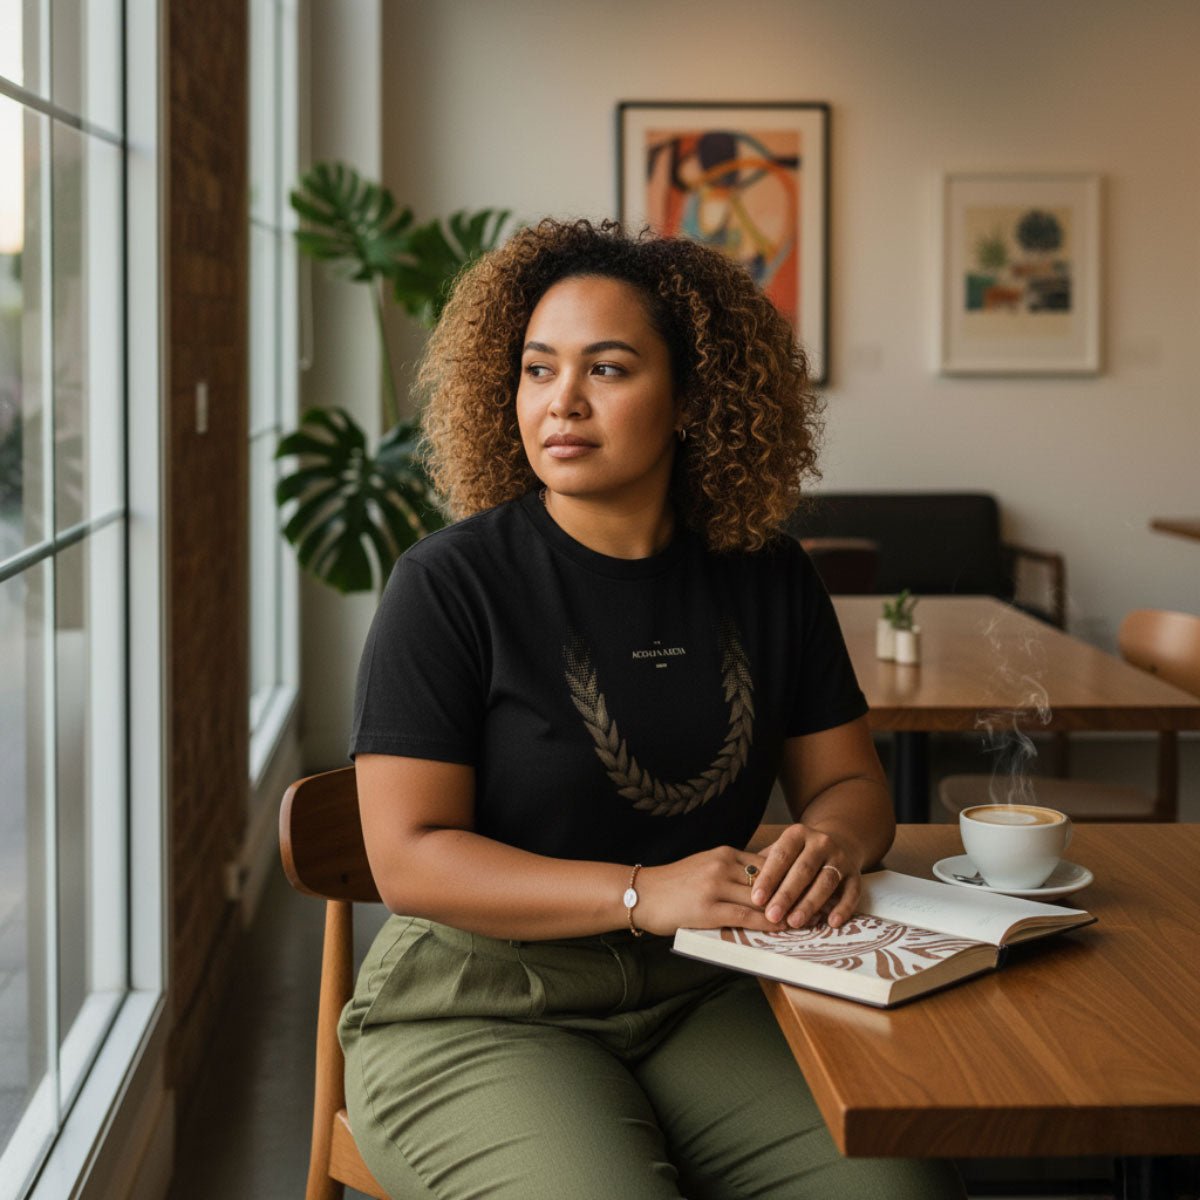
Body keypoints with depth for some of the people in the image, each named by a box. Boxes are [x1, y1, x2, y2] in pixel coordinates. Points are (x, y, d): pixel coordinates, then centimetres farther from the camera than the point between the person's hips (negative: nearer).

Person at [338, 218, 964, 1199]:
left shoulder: (765, 577, 6)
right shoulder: (450, 585, -9)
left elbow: (848, 780, 13)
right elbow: (409, 858, -14)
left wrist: (830, 844, -13)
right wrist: (642, 893, -24)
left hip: (702, 998, 4)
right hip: (480, 1011, -4)